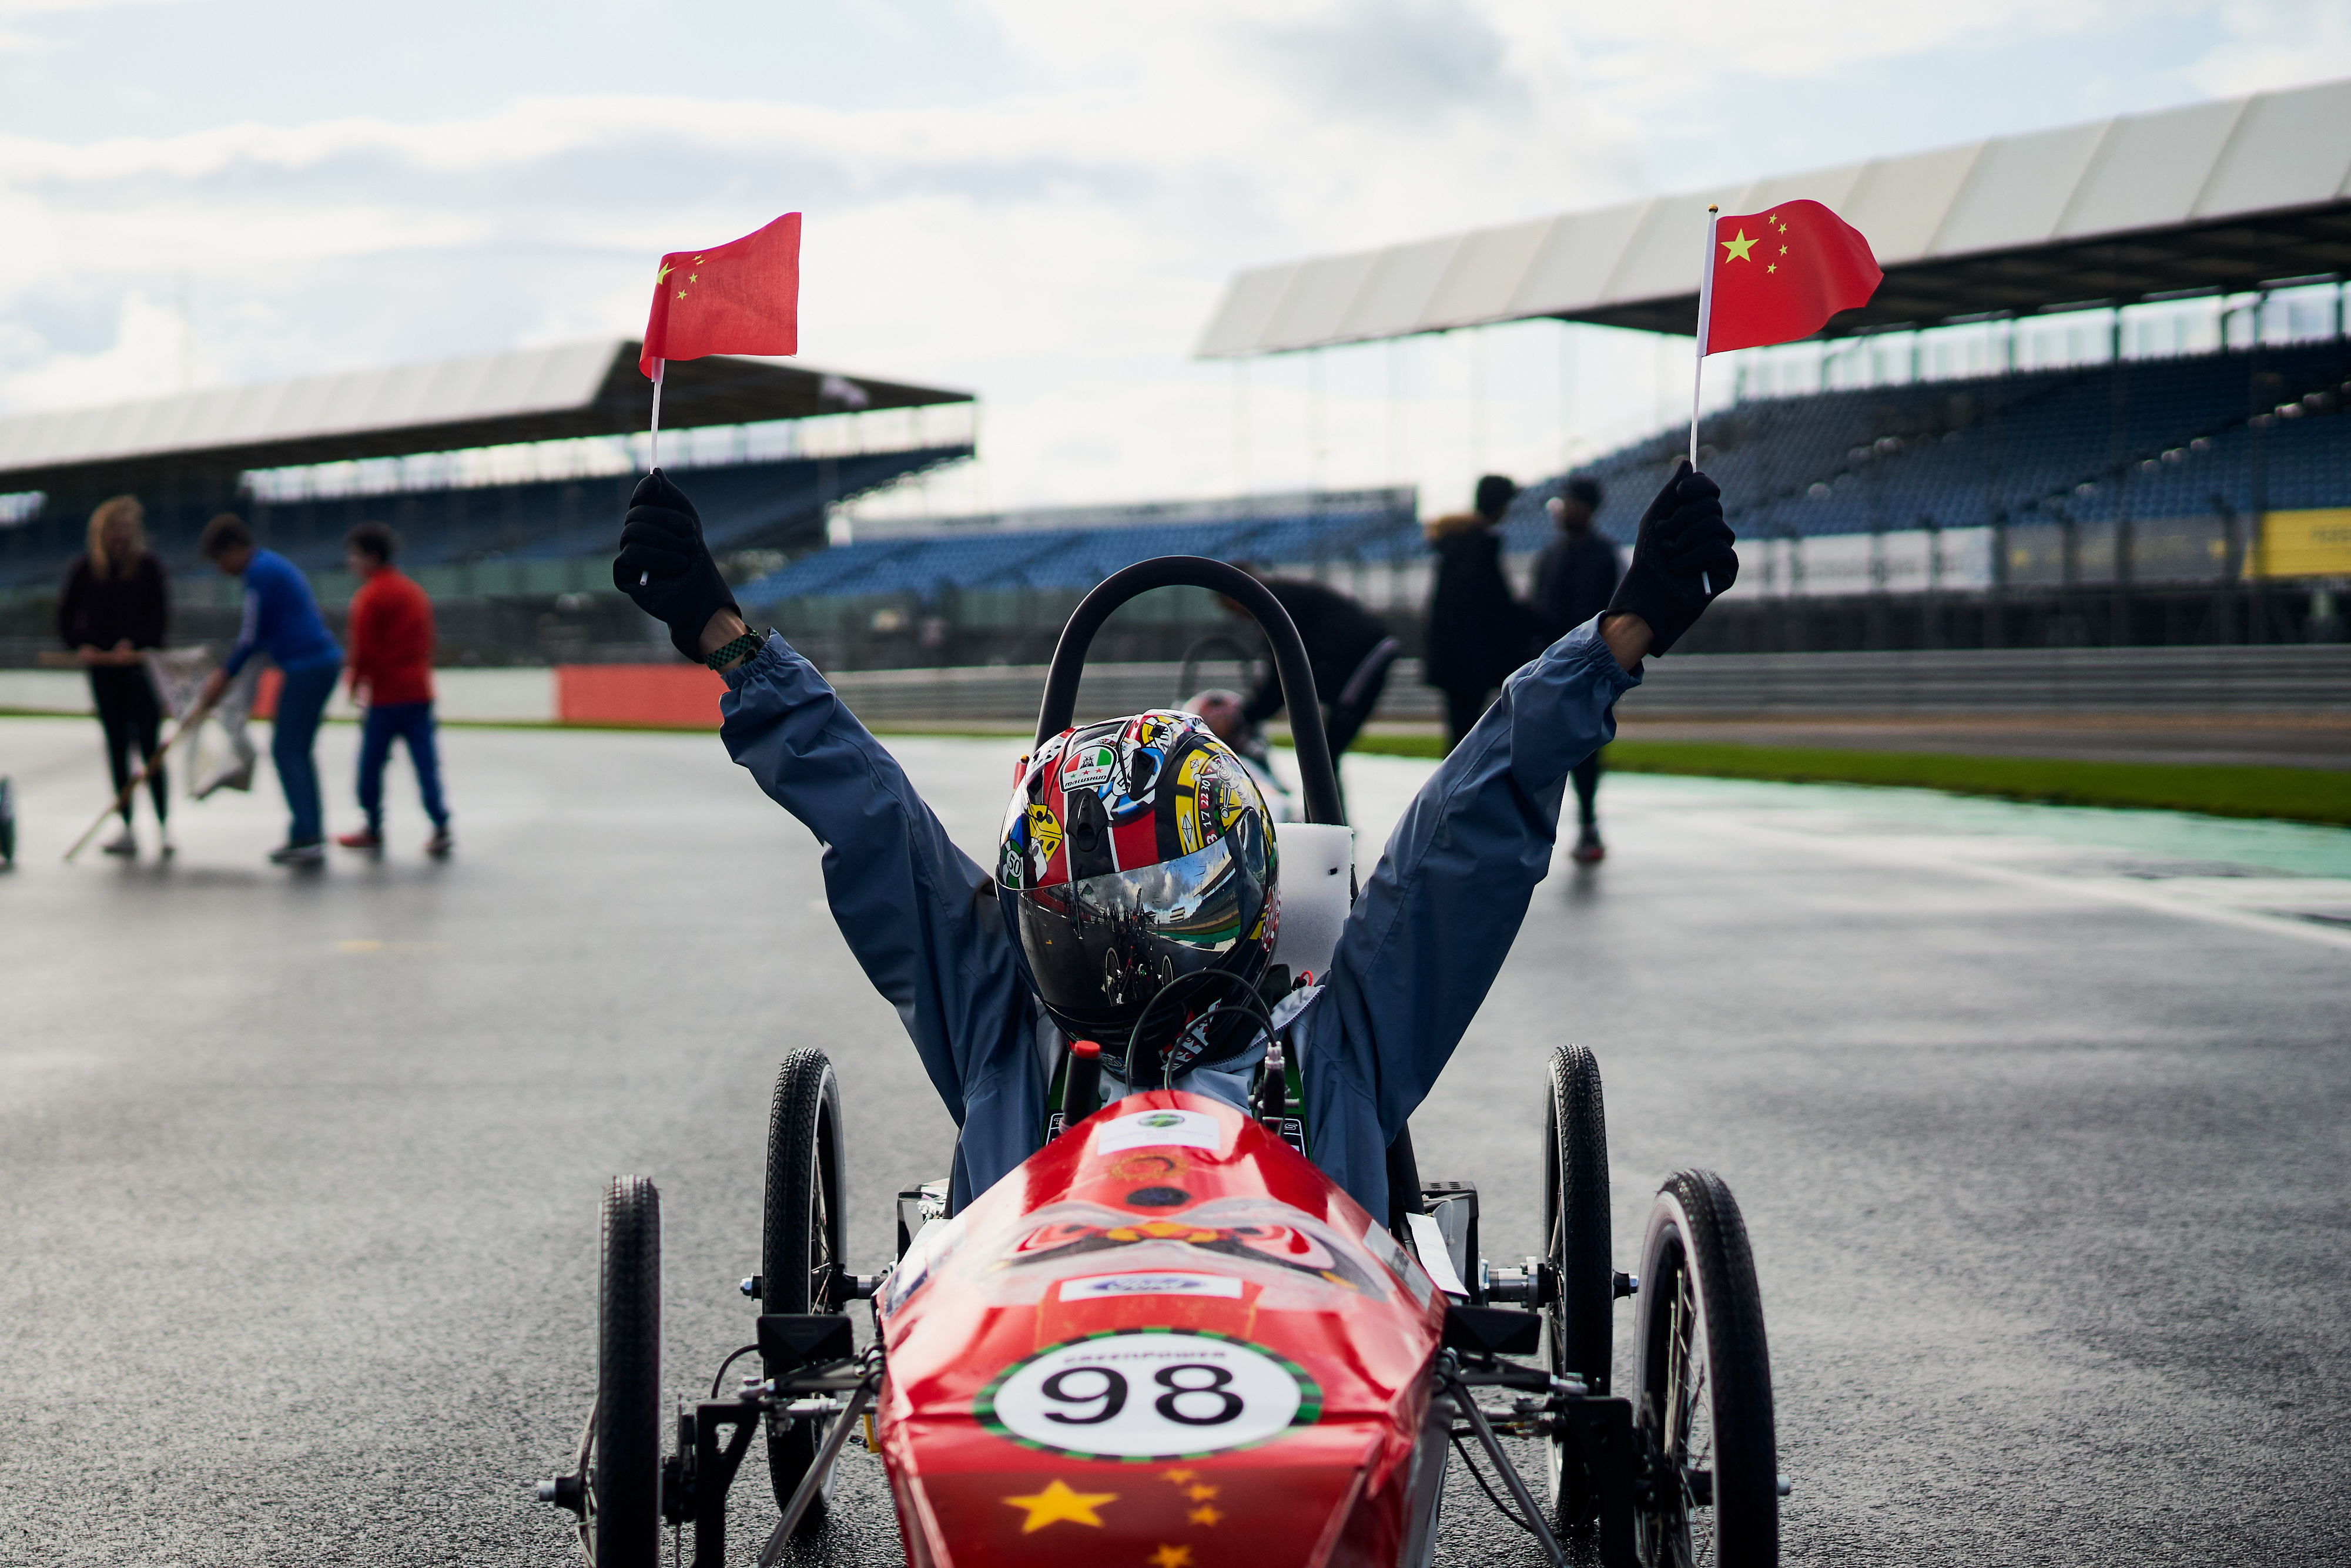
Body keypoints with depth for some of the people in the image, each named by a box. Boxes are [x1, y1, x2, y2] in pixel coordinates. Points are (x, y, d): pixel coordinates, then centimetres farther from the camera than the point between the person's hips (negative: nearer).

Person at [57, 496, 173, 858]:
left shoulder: (148, 566, -7)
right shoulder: (86, 566, 0)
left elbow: (161, 618, -7)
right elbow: (66, 611, 8)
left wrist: (133, 644, -18)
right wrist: (79, 645, -4)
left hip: (142, 666, -3)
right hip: (103, 668, 3)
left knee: (150, 747, -5)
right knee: (117, 748, 6)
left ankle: (164, 827, 1)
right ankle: (127, 830, 10)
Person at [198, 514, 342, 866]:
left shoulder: (260, 572, -11)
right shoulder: (277, 566, 21)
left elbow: (252, 636, -11)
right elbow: (257, 633, 24)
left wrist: (224, 675, 0)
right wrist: (225, 673, 21)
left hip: (307, 667, -10)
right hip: (325, 662, 10)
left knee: (287, 751, -6)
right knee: (297, 752, 14)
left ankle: (307, 836, -9)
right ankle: (311, 835, 16)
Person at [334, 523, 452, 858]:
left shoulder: (370, 596, -8)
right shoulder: (414, 591, 16)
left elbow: (364, 648, -11)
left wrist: (357, 683, 1)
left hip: (386, 695, -7)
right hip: (420, 692, 7)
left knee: (371, 762, 5)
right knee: (426, 762, 4)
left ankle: (373, 828, 11)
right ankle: (441, 828, -3)